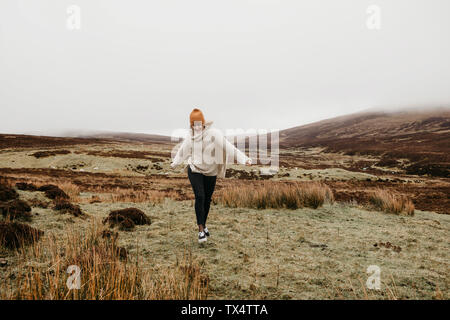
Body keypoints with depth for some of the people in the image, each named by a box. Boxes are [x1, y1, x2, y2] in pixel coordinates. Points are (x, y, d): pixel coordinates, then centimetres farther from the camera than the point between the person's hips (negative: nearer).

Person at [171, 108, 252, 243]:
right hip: (194, 170, 0)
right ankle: (201, 229, -10)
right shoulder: (190, 136, -3)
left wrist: (244, 159, -32)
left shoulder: (214, 134, -16)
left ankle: (203, 224, 34)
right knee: (200, 197, -15)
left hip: (210, 172, 0)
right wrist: (174, 163, 32)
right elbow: (183, 150, 16)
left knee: (207, 199, 12)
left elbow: (229, 147, -23)